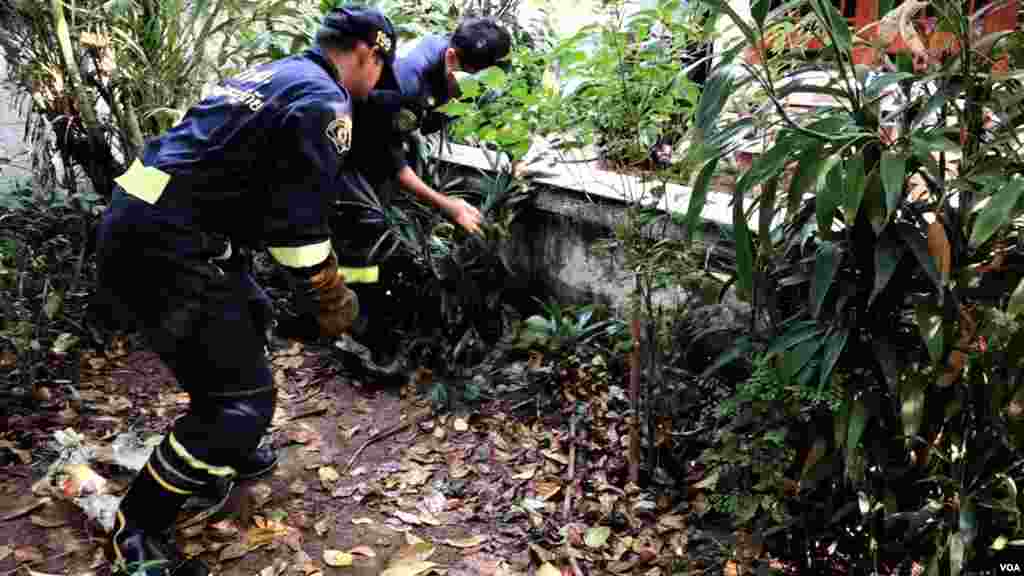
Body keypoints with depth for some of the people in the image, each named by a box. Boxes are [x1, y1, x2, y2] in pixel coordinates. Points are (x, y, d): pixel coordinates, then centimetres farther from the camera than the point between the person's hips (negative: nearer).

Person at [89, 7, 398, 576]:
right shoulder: (323, 101, -11)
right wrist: (334, 305, -1)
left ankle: (225, 453, 40)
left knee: (251, 317, 28)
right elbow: (299, 227, -16)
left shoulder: (275, 73, 20)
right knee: (243, 398, -6)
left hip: (145, 220, 11)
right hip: (165, 247, -10)